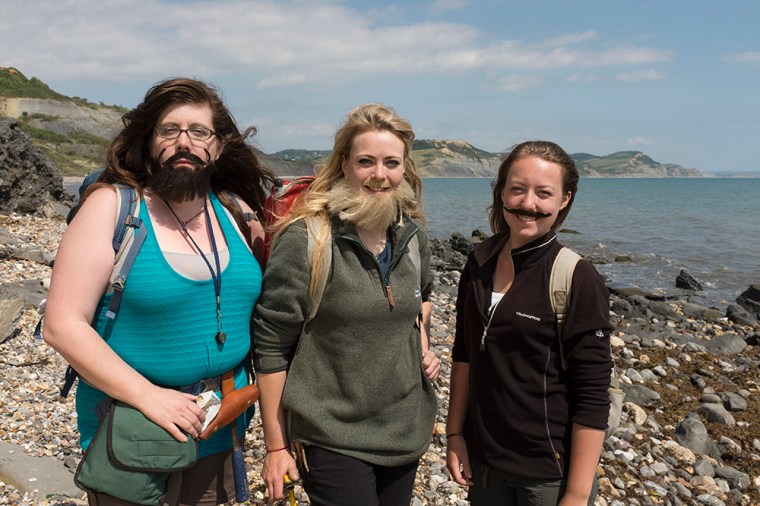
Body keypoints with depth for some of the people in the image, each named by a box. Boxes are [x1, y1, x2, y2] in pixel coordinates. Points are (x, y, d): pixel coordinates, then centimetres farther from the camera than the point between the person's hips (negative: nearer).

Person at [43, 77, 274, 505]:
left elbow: (258, 301, 12)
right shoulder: (112, 205, -11)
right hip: (131, 437, -4)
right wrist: (147, 395, -22)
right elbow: (63, 325, -15)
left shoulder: (235, 211, 1)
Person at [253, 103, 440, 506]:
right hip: (332, 439, -5)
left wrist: (423, 347, 4)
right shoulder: (305, 239, -17)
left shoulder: (412, 234, 1)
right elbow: (270, 346, -13)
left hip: (406, 431, 6)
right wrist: (275, 446, -10)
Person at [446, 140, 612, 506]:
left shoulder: (578, 280, -17)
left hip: (549, 471, -4)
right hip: (483, 458, 5)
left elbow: (592, 398, -16)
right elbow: (464, 355, 6)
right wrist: (455, 433, 5)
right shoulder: (480, 262, -3)